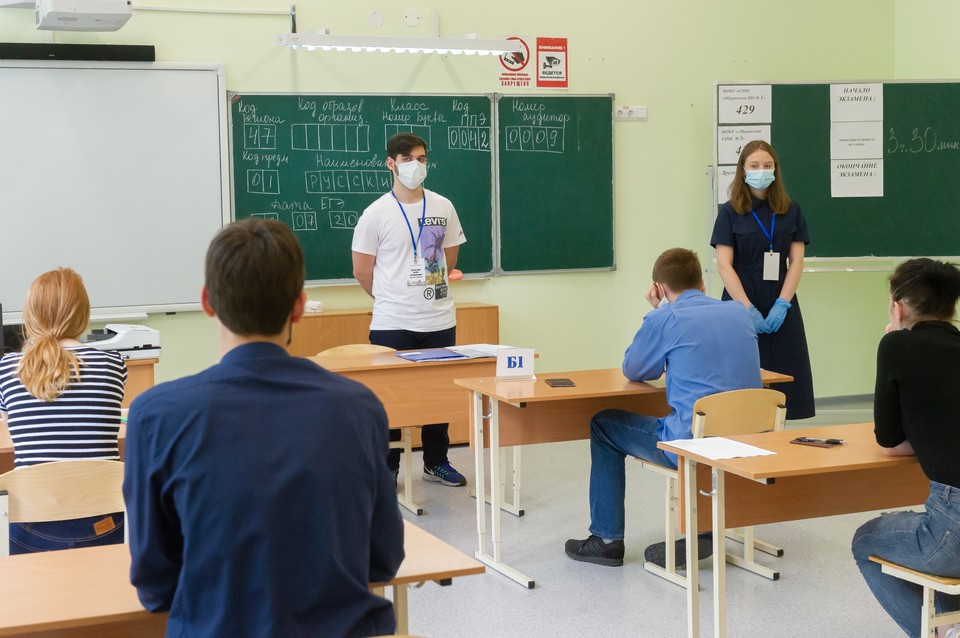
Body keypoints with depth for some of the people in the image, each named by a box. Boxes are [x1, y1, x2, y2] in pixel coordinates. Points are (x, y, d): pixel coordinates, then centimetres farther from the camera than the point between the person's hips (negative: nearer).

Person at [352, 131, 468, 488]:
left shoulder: (443, 207, 5)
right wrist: (390, 298, 9)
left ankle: (436, 462, 26)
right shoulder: (376, 214, -6)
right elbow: (362, 271, -2)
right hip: (392, 324, -3)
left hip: (440, 321, 3)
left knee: (439, 391, 11)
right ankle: (387, 468, 15)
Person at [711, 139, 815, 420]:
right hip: (742, 306, -2)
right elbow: (724, 265, -7)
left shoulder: (790, 211, 7)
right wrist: (749, 309, -14)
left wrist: (782, 305, -10)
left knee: (782, 383, 1)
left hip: (781, 308, 2)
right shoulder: (730, 212, -1)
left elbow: (796, 261, 2)